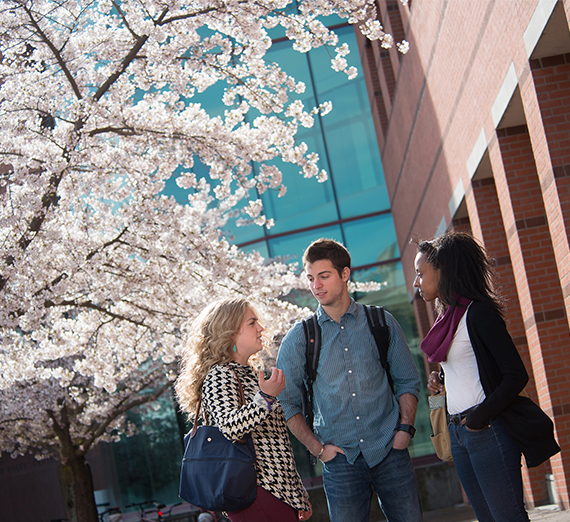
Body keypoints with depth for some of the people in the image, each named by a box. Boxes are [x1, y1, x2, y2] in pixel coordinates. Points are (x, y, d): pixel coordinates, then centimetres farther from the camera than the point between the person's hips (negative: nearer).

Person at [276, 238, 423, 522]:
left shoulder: (381, 323, 6)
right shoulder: (299, 337, 4)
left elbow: (408, 381, 11)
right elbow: (286, 402, 7)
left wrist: (405, 429, -2)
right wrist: (317, 448, 0)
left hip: (389, 451, 1)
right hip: (340, 457, 0)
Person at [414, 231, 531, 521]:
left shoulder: (478, 313, -11)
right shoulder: (448, 316, 15)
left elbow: (517, 375, -16)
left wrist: (481, 416, -21)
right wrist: (440, 381, 8)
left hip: (487, 431, -9)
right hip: (458, 431, 9)